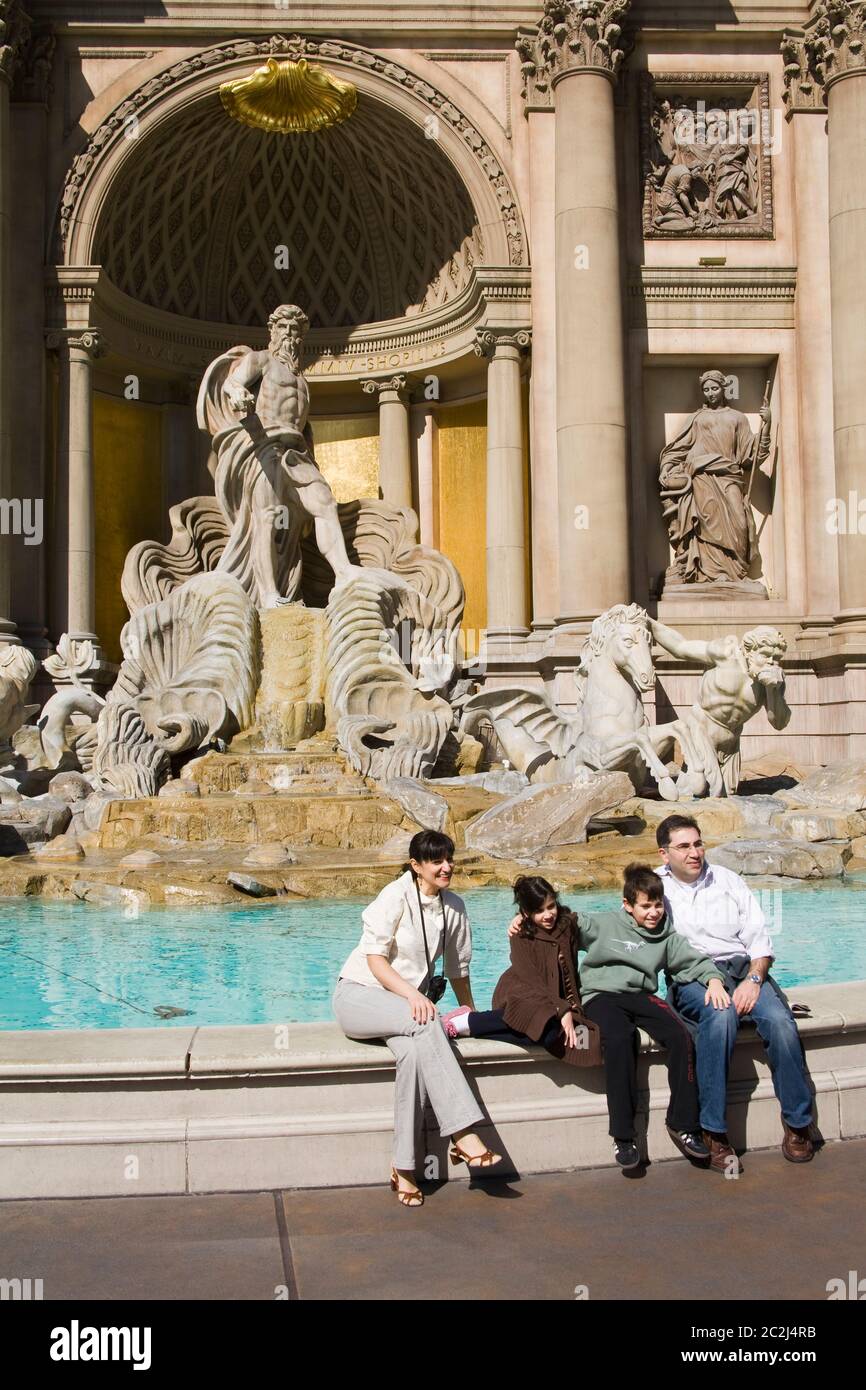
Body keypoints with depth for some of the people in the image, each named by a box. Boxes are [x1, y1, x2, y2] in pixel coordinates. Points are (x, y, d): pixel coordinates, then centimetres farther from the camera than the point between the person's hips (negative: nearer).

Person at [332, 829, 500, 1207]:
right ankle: (464, 1136, -39)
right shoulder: (396, 896, -11)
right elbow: (375, 958, -16)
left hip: (405, 1005, 5)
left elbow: (458, 970, 16)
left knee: (416, 1051, -32)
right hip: (359, 994, -4)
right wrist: (411, 994, -28)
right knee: (423, 1023, -35)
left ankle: (404, 1169, -27)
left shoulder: (454, 907, 6)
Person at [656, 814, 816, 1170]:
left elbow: (759, 939, 10)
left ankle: (797, 1123, -10)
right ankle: (713, 1131, -31)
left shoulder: (728, 881, 14)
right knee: (721, 1014, -36)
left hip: (744, 969, 3)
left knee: (779, 1020, -28)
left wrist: (754, 980, -10)